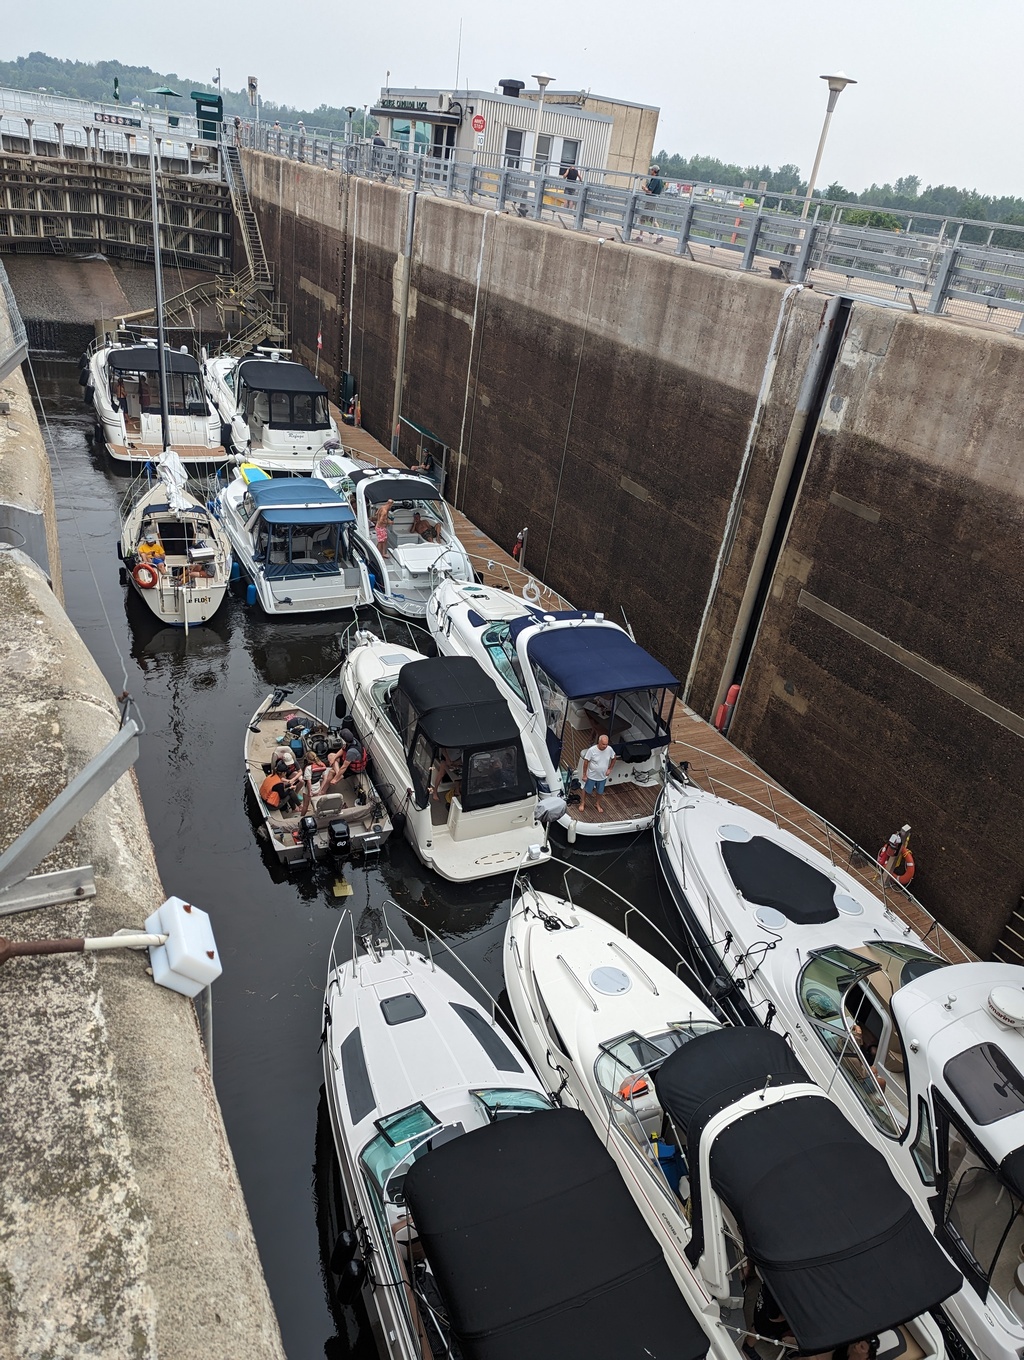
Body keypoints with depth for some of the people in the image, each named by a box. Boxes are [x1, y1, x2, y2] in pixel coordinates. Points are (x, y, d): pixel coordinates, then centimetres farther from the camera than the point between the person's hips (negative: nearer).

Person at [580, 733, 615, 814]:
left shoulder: (609, 749, -17)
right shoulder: (591, 750, -28)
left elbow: (613, 758, 4)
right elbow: (586, 762, -17)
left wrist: (610, 769, -1)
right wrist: (584, 775, -12)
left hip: (603, 777, 3)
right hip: (591, 776, -3)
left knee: (599, 792, 23)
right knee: (586, 790, 19)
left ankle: (598, 804, 46)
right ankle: (582, 803, 42)